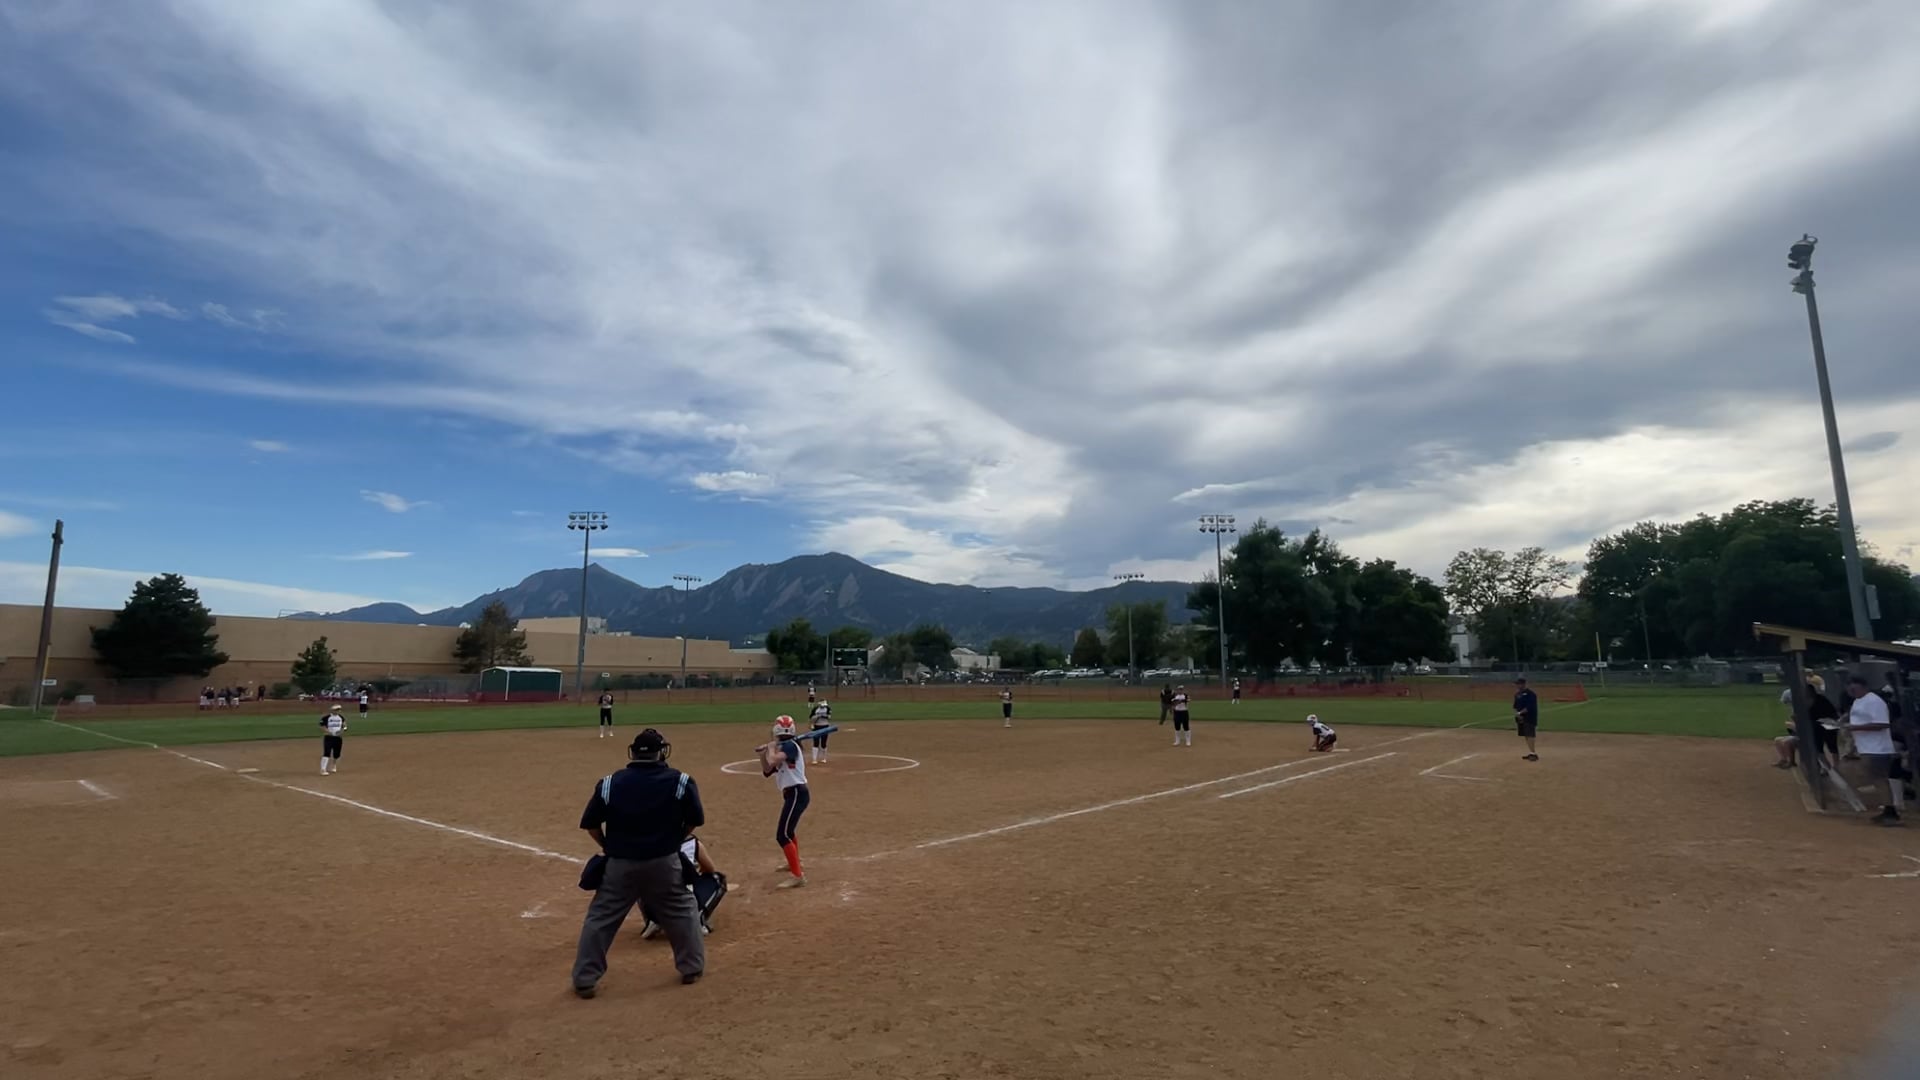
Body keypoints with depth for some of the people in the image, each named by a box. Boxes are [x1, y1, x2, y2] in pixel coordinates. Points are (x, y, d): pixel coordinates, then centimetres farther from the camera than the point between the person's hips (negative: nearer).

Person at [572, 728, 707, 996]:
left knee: (600, 919, 16)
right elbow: (695, 821, -1)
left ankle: (584, 980, 18)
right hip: (664, 863, -1)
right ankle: (692, 967, 25)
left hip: (620, 864, 1)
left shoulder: (610, 783, -3)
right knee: (682, 912, 18)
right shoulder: (680, 782, -7)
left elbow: (590, 824, 3)